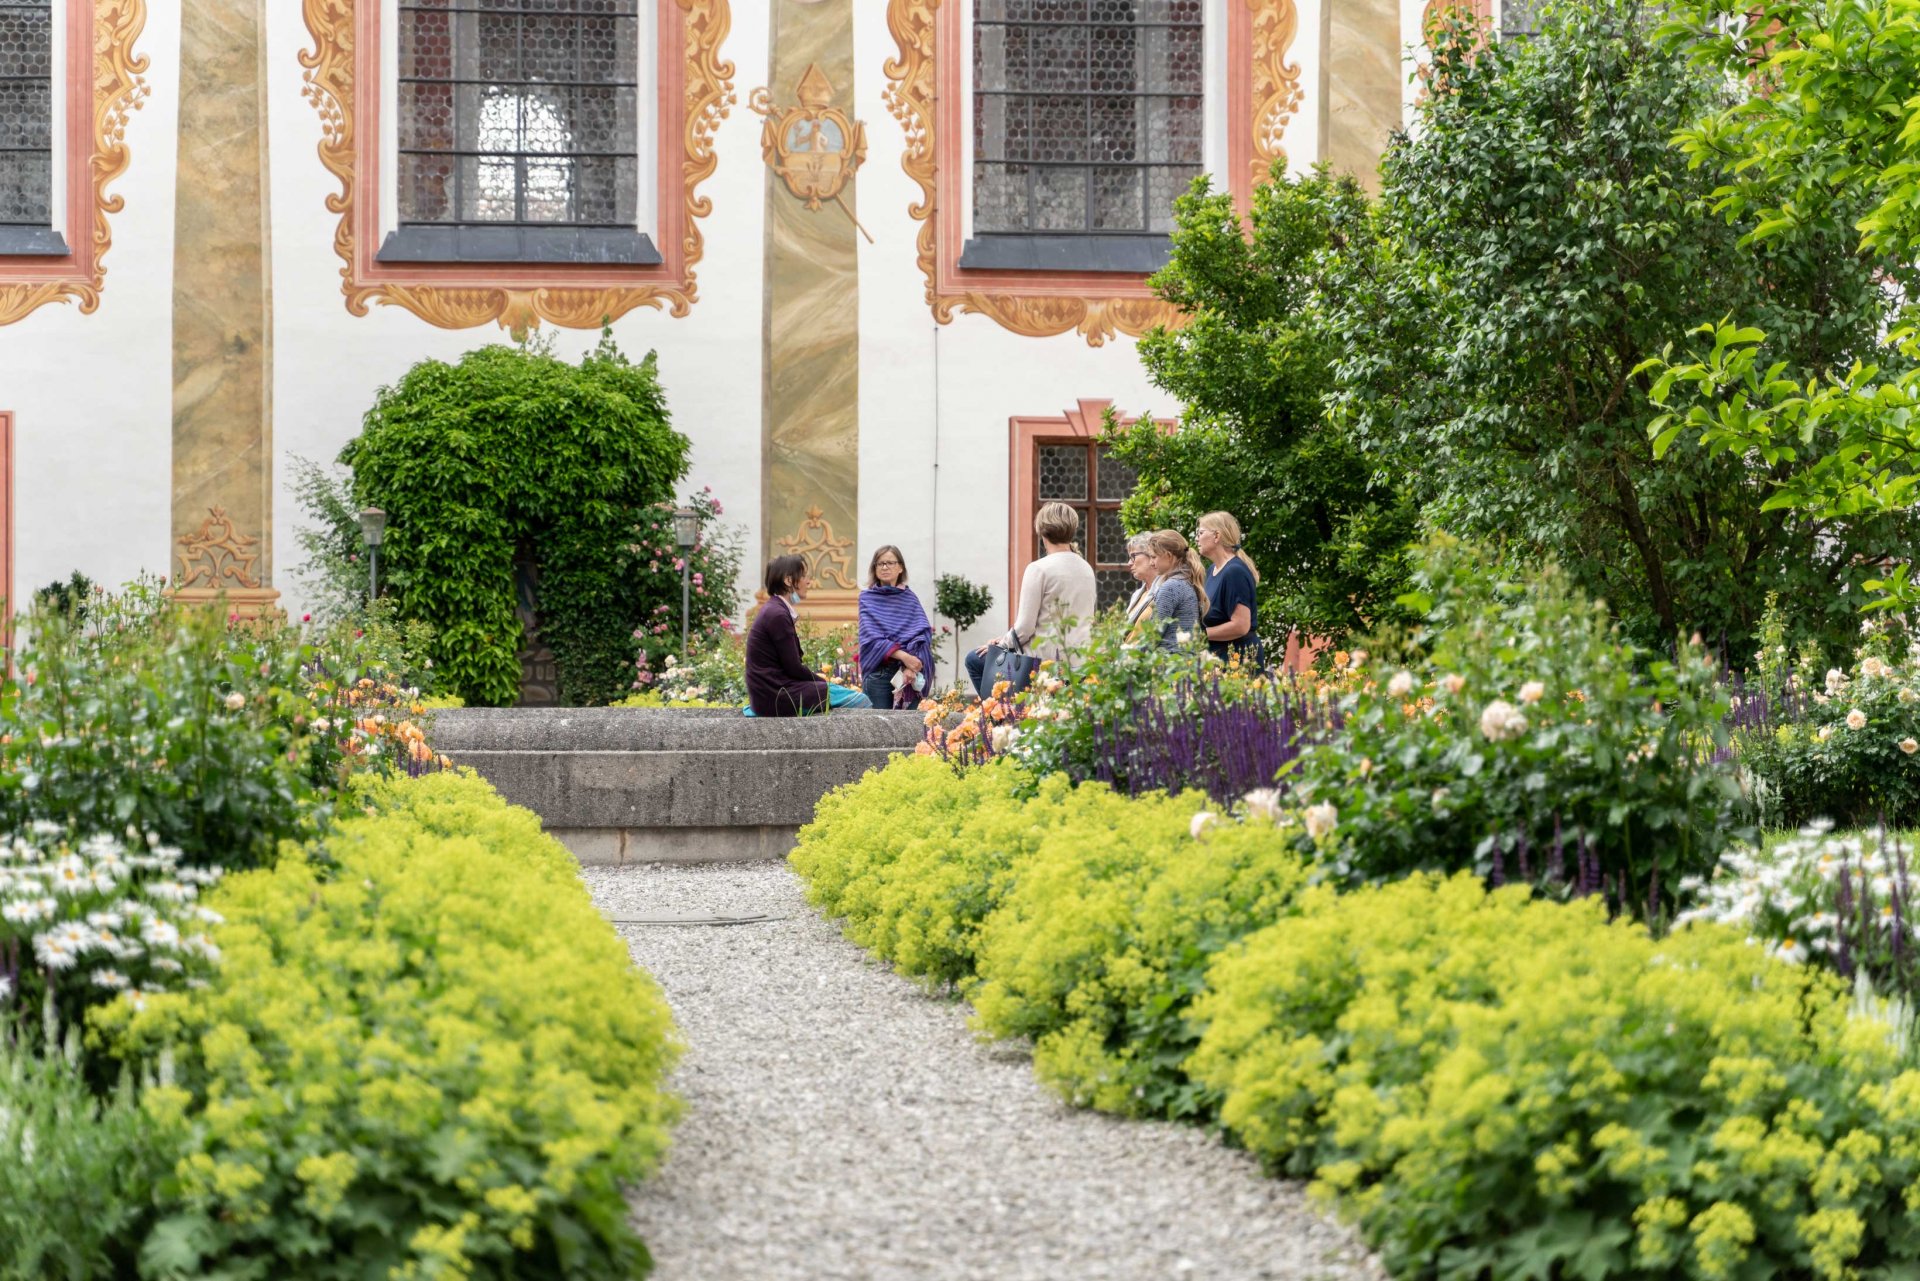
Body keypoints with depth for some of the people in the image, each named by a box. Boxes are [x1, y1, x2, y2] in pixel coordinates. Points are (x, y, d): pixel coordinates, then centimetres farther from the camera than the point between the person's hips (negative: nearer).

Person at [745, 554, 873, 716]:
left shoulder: (775, 610, 15)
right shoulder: (777, 615, -15)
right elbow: (794, 668, -14)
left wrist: (823, 681, 8)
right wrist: (827, 684, -1)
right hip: (776, 696, -10)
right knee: (859, 701, -11)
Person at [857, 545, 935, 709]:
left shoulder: (909, 598, 12)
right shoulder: (868, 598, 7)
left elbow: (923, 634, 0)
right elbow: (872, 637, -4)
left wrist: (910, 666, -17)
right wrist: (903, 655, -18)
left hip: (911, 672, 1)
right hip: (878, 672, -1)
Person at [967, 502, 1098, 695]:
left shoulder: (1039, 569, -13)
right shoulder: (1087, 569, 8)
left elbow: (1024, 627, -14)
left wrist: (1002, 644, 6)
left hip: (1046, 658, -8)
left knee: (975, 660, 13)